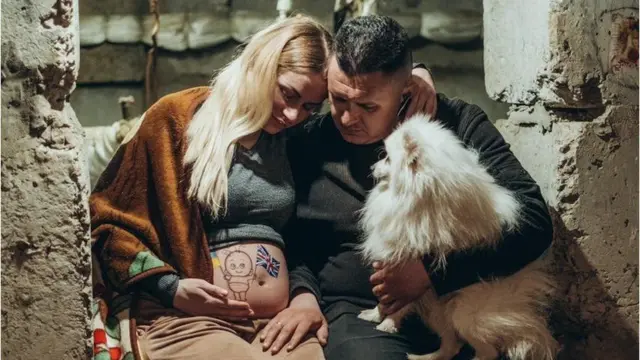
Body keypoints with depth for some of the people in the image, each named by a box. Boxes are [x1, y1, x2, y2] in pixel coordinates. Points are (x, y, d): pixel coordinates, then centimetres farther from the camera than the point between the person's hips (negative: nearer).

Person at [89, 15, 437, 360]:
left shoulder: (294, 139, 14)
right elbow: (106, 220, 3)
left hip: (278, 322, 4)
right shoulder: (178, 118, 2)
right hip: (186, 321, -4)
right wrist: (170, 287, -9)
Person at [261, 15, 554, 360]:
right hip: (360, 317, -1)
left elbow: (534, 216, -6)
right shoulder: (308, 145, 7)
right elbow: (290, 244, 17)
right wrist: (303, 292, -5)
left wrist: (432, 270, -15)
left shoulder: (460, 124, 1)